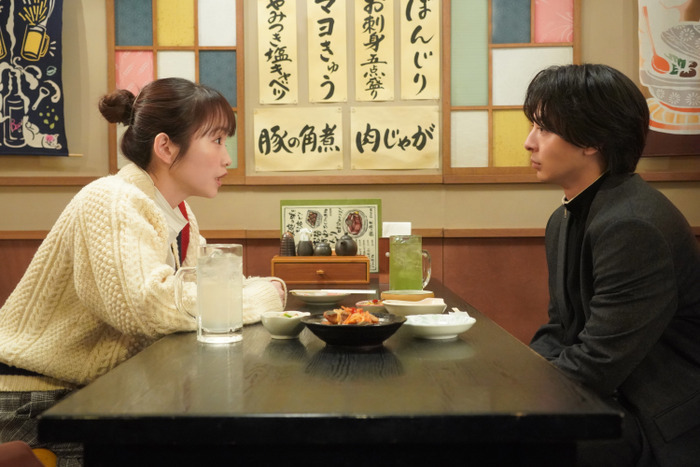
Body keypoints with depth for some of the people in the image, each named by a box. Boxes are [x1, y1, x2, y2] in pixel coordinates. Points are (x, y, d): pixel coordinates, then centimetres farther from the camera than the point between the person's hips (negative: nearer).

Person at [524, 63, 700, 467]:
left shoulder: (632, 228, -23)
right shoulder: (565, 220, 8)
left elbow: (595, 368, -23)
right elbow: (560, 330, 12)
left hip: (666, 431, -8)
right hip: (612, 401, 8)